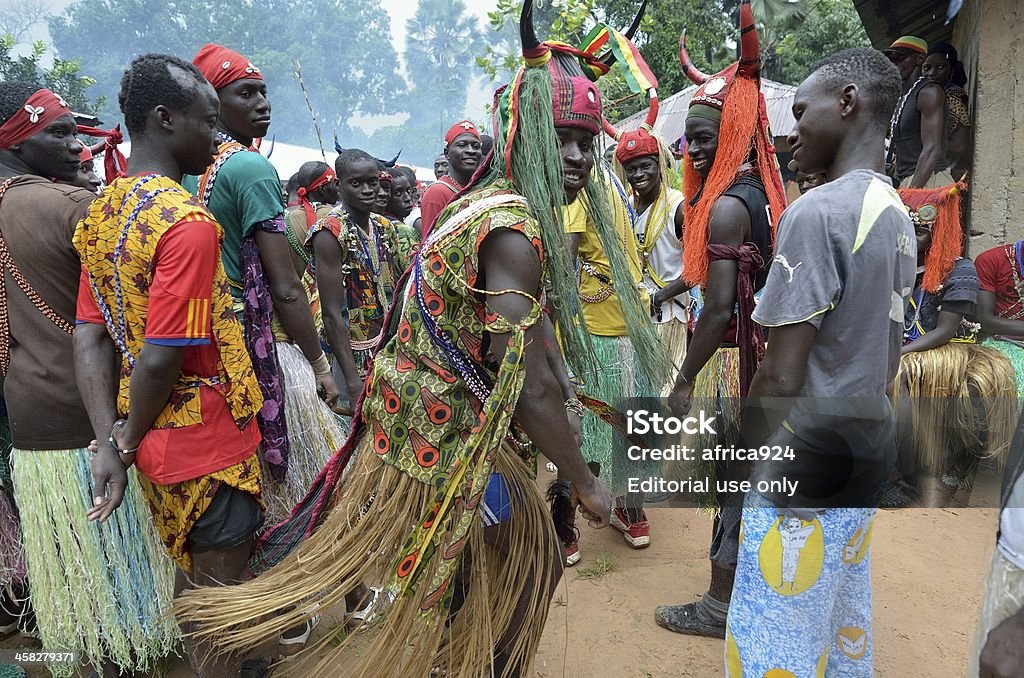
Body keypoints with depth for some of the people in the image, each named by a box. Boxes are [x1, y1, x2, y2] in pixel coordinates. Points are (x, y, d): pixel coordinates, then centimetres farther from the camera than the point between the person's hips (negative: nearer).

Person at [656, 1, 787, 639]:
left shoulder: (726, 205, -19)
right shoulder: (762, 191, 10)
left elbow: (719, 308, -23)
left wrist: (684, 380, -16)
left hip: (731, 358, -9)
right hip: (764, 351, 9)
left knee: (728, 480, 2)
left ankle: (720, 605, 18)